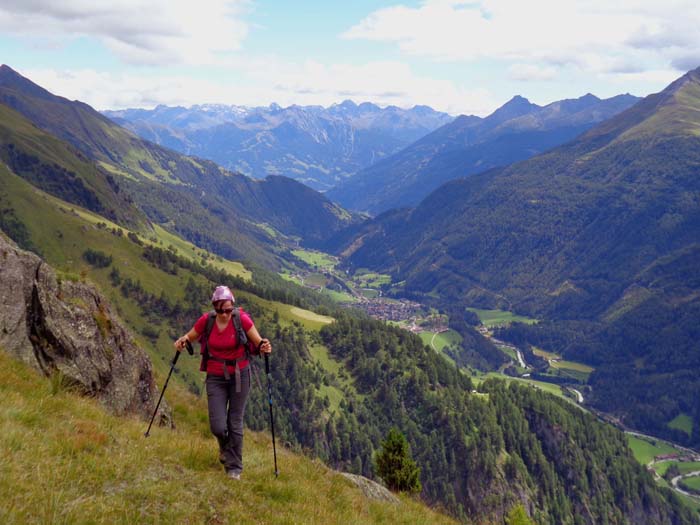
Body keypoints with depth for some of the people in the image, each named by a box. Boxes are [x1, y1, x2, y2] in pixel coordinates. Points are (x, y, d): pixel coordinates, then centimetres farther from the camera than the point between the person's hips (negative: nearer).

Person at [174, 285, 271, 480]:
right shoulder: (206, 321, -8)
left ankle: (234, 468, 21)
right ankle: (225, 447, 33)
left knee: (235, 423, 4)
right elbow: (190, 337, 7)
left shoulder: (242, 319, -13)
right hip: (215, 377, 1)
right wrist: (182, 341, -16)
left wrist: (264, 347, -29)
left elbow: (258, 342, -6)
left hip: (239, 375, -1)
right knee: (217, 427, -4)